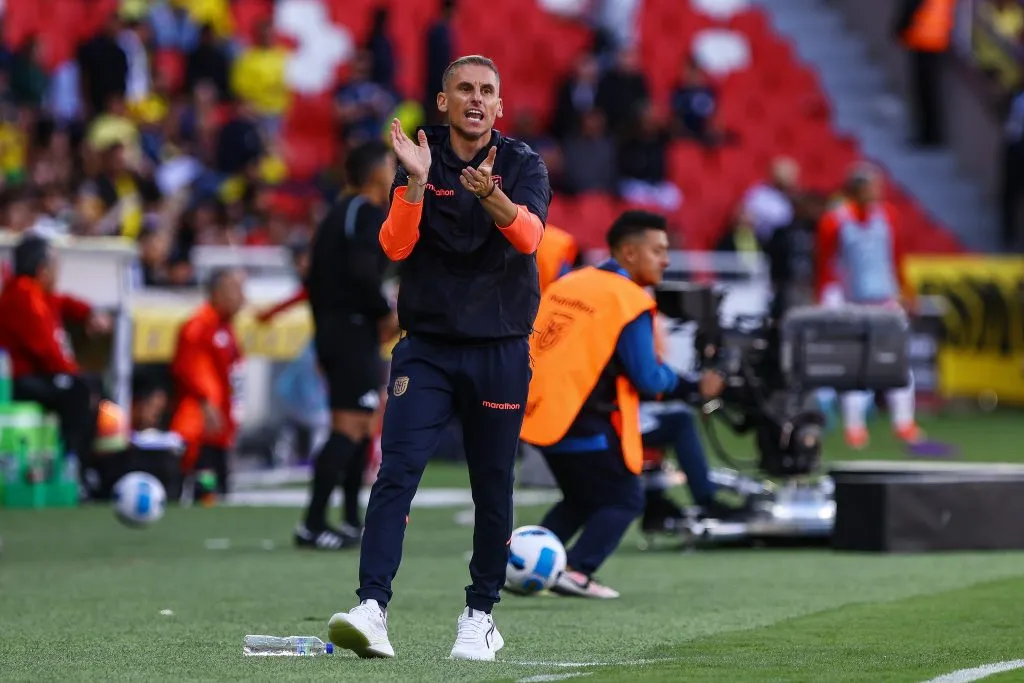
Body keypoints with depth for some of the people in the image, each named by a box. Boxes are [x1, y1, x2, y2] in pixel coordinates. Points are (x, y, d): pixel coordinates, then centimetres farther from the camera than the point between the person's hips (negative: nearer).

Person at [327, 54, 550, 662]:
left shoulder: (523, 164, 0)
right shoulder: (420, 159, 4)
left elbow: (528, 235, -19)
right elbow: (396, 246, -8)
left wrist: (490, 194, -39)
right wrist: (417, 182, -23)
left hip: (500, 352, 0)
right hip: (426, 349, 0)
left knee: (493, 489, 6)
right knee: (396, 474, -14)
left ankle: (481, 616, 20)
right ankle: (372, 607, -23)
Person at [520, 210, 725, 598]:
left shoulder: (569, 283, 12)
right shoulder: (629, 302, -11)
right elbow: (646, 379, -13)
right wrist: (672, 379, 9)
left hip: (540, 411, 8)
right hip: (584, 421, -8)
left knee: (581, 499, 24)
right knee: (623, 501, 6)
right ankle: (576, 572, -9)